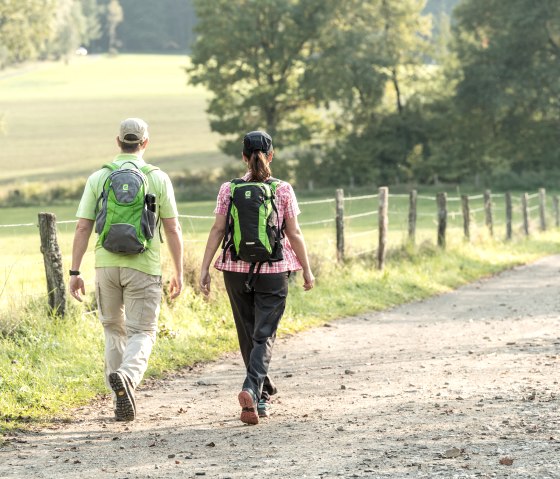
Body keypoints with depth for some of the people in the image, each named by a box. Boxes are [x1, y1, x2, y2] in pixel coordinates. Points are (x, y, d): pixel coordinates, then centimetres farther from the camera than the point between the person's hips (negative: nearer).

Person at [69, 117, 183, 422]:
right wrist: (178, 272, 6)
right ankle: (127, 376, -29)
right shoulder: (158, 179, -1)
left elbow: (82, 228, -1)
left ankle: (120, 397, 16)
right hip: (143, 267, -2)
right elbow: (173, 230, -2)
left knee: (113, 330, 18)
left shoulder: (98, 178, 2)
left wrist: (75, 272, 1)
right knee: (142, 333, 1)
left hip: (106, 264, 2)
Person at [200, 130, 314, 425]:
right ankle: (252, 390, -25)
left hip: (236, 269, 2)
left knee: (248, 334, 16)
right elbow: (294, 234, -3)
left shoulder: (229, 190, 0)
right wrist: (307, 270, 6)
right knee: (264, 336, -2)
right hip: (273, 270, -2)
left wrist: (204, 269, -1)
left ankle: (263, 395, 26)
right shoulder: (283, 190, -4)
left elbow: (217, 230, -4)